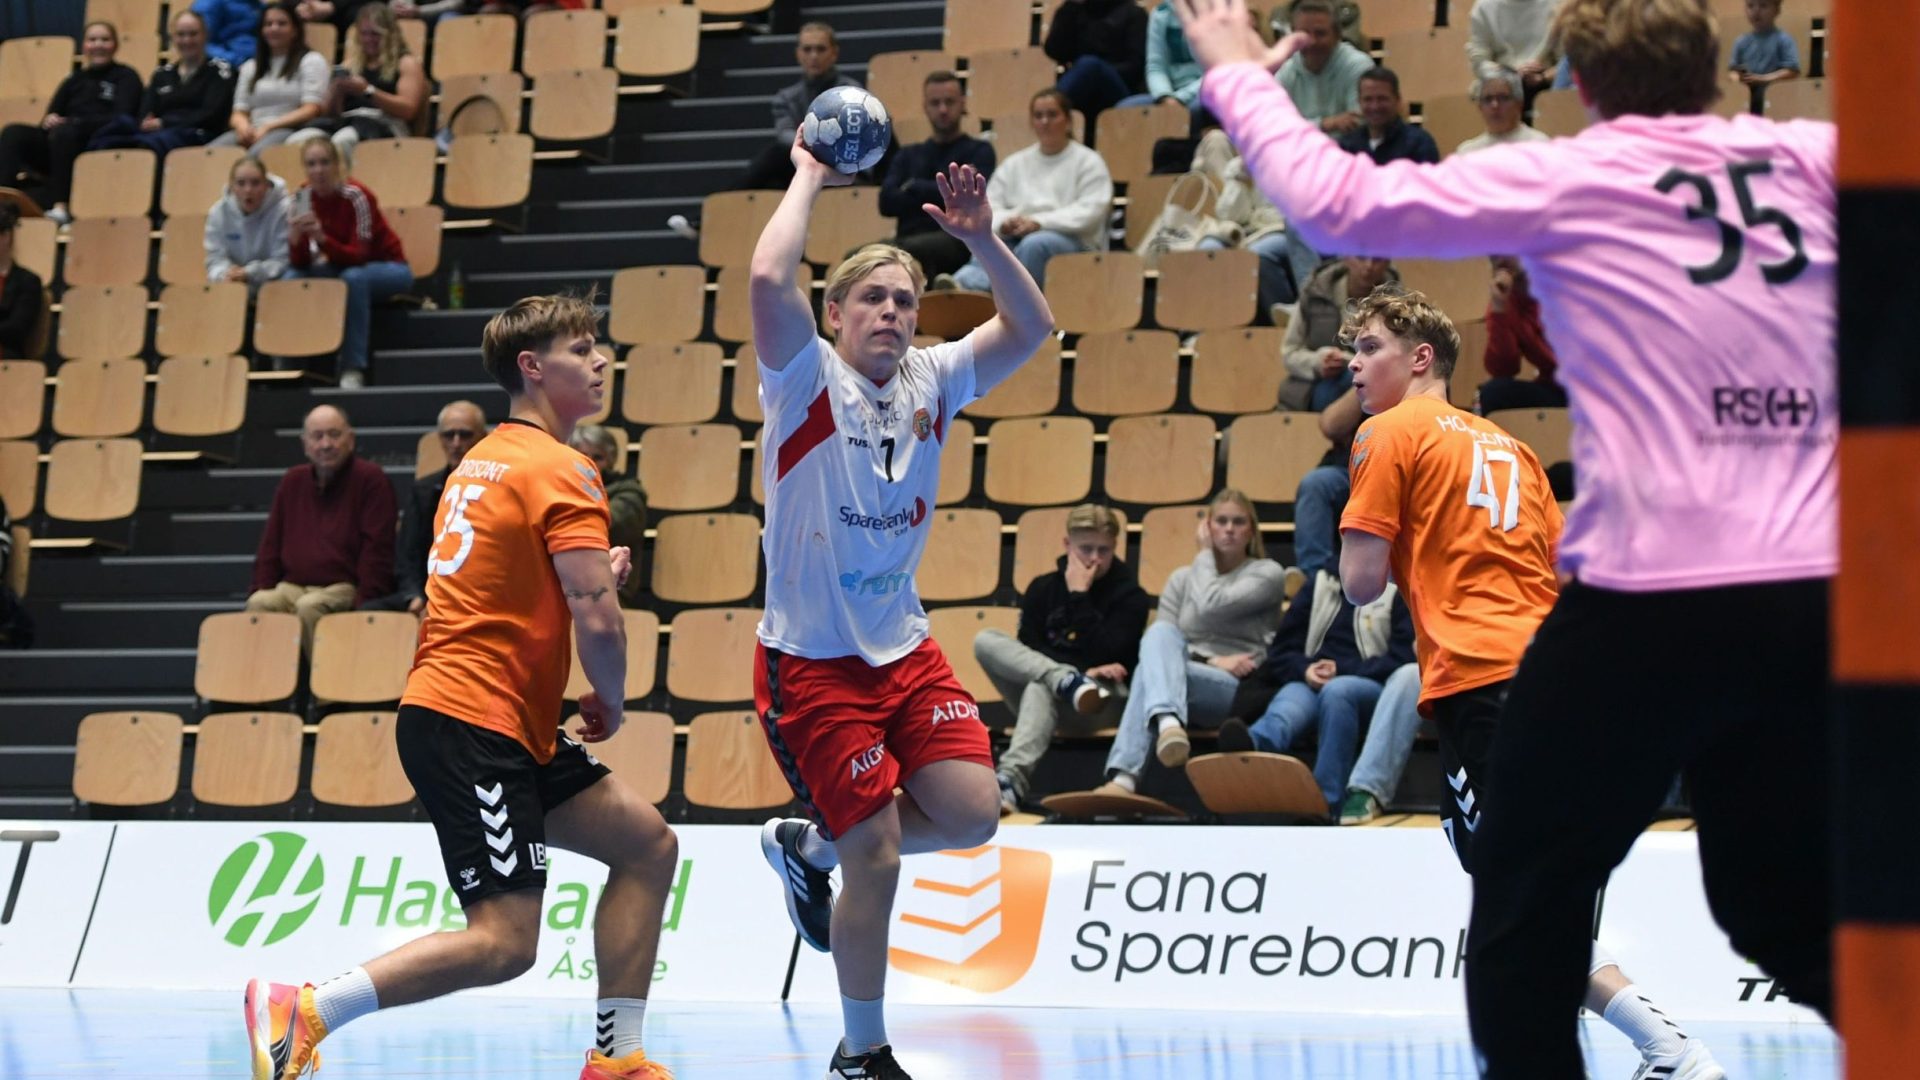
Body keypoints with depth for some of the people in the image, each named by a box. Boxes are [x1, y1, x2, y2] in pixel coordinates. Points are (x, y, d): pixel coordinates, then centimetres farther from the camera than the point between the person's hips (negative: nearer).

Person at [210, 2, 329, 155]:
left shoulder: (311, 61, 12)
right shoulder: (250, 67, 27)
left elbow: (311, 110, 0)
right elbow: (239, 112, 20)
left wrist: (268, 127, -11)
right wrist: (242, 125, -7)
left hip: (291, 132, -4)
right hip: (252, 133, 5)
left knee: (256, 153, -41)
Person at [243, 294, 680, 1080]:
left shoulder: (482, 460, 18)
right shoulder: (561, 473, -10)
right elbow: (596, 620, -19)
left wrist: (595, 571, 14)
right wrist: (612, 705, -1)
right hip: (477, 726, -10)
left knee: (648, 845, 12)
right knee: (504, 942, -14)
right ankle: (298, 1013, -16)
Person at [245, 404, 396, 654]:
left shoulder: (371, 480, 1)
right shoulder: (293, 481, 19)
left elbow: (376, 549, -7)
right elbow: (271, 546, 22)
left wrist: (364, 603, -17)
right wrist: (262, 588, 5)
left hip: (344, 588, -5)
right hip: (292, 585, 5)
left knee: (309, 607, -35)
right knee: (259, 604, -27)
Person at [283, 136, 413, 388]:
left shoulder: (354, 196, -23)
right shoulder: (304, 197, -8)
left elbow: (359, 256, -29)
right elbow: (300, 263, -10)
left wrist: (322, 238, -44)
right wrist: (294, 238, -32)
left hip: (389, 268, -5)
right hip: (340, 267, 5)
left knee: (353, 277, -37)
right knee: (292, 278, -18)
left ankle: (354, 368, -32)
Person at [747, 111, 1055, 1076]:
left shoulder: (932, 380, 7)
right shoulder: (807, 379, -10)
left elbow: (1030, 327, 3)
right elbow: (769, 279, -26)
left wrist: (980, 240, -10)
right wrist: (807, 181, -14)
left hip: (905, 649, 6)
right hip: (812, 660, -6)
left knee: (971, 814, -6)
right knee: (877, 859, -6)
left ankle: (809, 850, 23)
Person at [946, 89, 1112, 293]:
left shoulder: (1088, 161, 12)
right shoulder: (1015, 163, 26)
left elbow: (1089, 211, -4)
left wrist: (1039, 222, -16)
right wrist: (1004, 222, -9)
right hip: (1016, 240, 3)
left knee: (1034, 244, -40)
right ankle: (962, 287, -63)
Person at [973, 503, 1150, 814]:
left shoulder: (1129, 595, 2)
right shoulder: (1042, 589, 11)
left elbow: (1105, 656, -12)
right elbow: (1027, 651, 0)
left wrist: (1079, 596, -12)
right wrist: (1079, 671, -16)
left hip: (1107, 700, -4)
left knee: (1040, 687, -37)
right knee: (985, 641, -17)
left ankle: (1011, 779, -59)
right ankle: (1069, 682, -37)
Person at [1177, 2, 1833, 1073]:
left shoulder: (1563, 180, 0)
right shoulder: (1810, 162, 8)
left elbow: (1340, 199, 1)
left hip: (1649, 602, -4)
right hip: (1819, 602, 5)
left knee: (1526, 916, 12)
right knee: (1788, 913, 19)